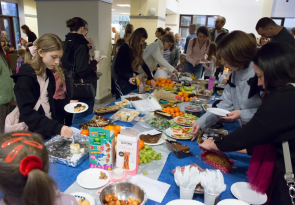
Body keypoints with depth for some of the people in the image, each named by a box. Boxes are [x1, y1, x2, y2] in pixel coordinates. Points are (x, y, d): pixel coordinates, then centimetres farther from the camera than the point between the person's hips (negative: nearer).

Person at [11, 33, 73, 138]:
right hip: (33, 136, -7)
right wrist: (57, 128, -38)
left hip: (49, 130, 7)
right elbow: (27, 114, -27)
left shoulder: (48, 74, 5)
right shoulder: (25, 77, -19)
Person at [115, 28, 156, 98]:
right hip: (124, 80, -6)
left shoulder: (137, 49, 6)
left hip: (134, 79, 6)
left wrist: (151, 78, 2)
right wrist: (128, 78, -20)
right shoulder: (124, 48, -13)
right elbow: (117, 67, -12)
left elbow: (143, 64, 10)